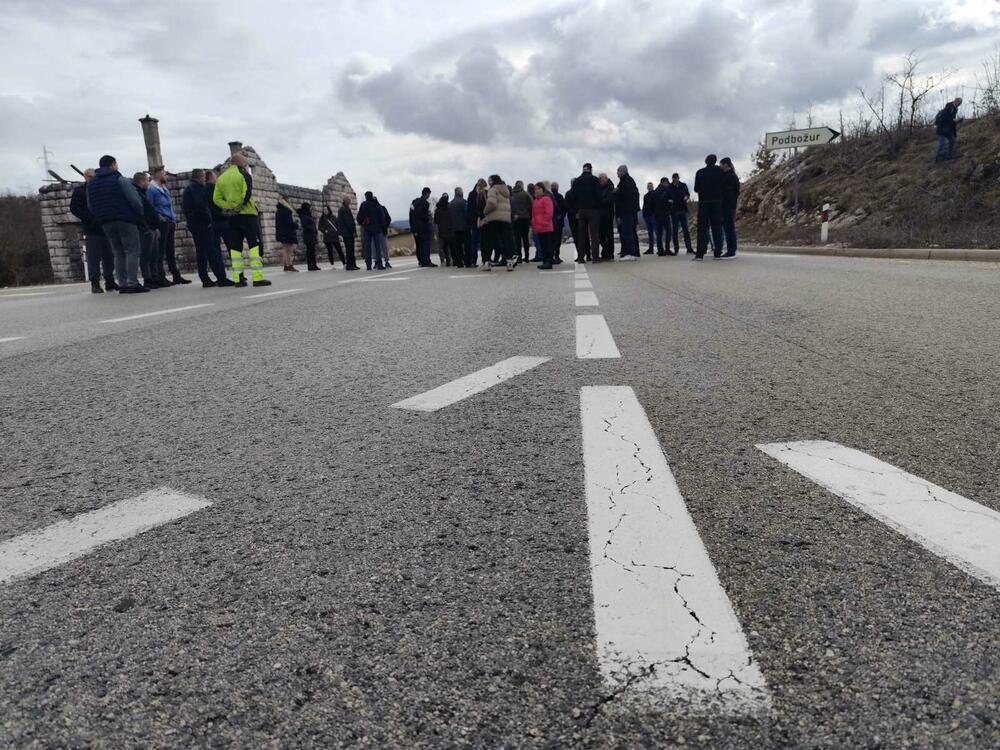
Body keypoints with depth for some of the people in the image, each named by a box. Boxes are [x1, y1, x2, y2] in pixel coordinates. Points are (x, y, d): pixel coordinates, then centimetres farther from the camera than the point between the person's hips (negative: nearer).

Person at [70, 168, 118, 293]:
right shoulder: (79, 190, 6)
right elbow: (74, 208, -2)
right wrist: (89, 218, -15)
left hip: (106, 228, 3)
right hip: (91, 230, -3)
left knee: (109, 256, 4)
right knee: (94, 257, -5)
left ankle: (110, 281, 12)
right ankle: (95, 283, -2)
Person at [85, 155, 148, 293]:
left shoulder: (91, 183, 15)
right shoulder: (119, 179, -4)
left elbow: (90, 207, 13)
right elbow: (134, 200, -10)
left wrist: (100, 219, 19)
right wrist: (140, 215, 3)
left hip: (106, 223, 6)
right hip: (126, 220, -6)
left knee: (118, 254, 10)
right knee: (132, 251, -5)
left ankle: (122, 284, 5)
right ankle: (132, 283, -13)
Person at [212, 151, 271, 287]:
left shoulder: (221, 178, 14)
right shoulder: (244, 174, -2)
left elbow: (216, 198, 5)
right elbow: (247, 194, -17)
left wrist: (228, 207, 0)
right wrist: (239, 206, -10)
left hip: (232, 217, 5)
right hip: (247, 214, -5)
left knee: (235, 247, 6)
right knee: (255, 245, -5)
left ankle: (237, 278, 3)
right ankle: (257, 277, -13)